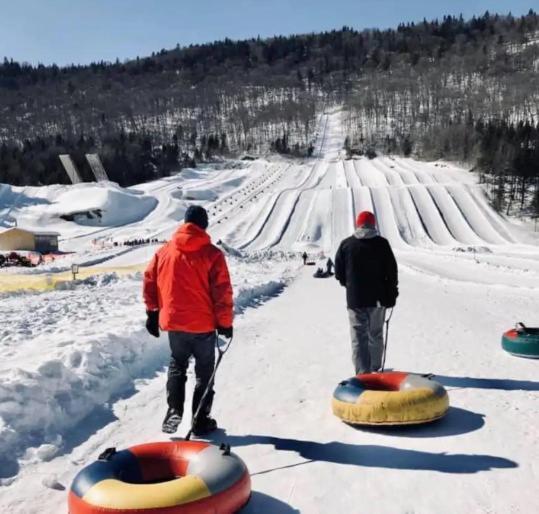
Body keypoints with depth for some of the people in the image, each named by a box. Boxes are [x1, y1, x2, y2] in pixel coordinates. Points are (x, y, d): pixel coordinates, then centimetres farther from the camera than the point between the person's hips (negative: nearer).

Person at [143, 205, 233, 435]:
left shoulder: (164, 251, 1)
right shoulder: (212, 254, -11)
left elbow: (150, 282, 6)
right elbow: (222, 291, -12)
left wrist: (153, 313, 16)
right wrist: (225, 322, -3)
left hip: (173, 322, 3)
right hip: (203, 324, -3)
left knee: (177, 367, 22)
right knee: (204, 371, 12)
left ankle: (174, 413, 13)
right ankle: (201, 420, 17)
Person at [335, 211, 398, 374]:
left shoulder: (346, 244, -3)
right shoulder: (382, 243, -4)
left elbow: (339, 272, 2)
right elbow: (392, 271, -3)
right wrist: (392, 293, 6)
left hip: (355, 299, -1)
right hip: (377, 298, 1)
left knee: (359, 336, 2)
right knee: (375, 334, 17)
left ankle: (363, 372, -5)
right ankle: (374, 368, 29)